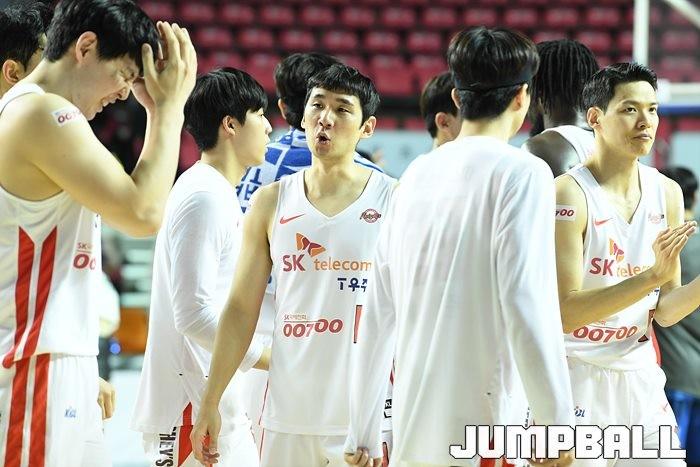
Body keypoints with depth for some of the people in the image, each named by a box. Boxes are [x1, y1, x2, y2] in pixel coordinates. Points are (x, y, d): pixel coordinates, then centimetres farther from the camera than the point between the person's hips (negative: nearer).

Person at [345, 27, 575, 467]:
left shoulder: (417, 173, 13)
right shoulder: (522, 172, -5)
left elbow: (378, 314, 14)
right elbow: (527, 306, -14)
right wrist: (558, 427, -9)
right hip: (484, 429, -6)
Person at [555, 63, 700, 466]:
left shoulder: (667, 193, 5)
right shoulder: (569, 194, -14)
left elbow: (664, 312, 7)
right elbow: (565, 313, -20)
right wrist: (652, 275, -27)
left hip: (641, 380, 6)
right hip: (579, 378, -6)